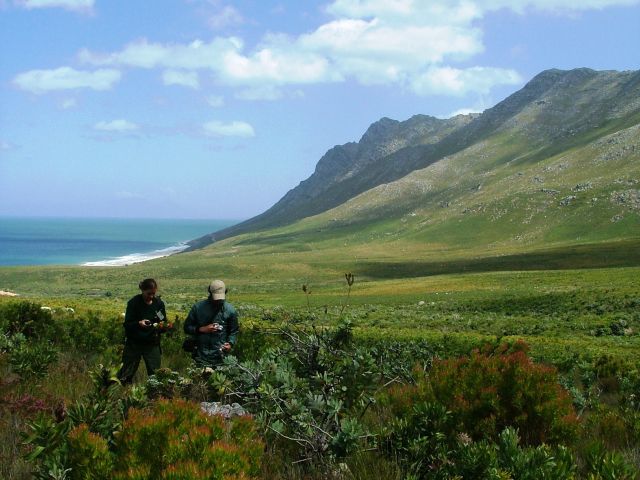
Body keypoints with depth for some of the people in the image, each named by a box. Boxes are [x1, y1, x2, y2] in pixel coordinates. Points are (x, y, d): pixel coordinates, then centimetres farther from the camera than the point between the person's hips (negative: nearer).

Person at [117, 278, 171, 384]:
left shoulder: (159, 303, 3)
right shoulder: (134, 303, -7)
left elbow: (163, 323, 8)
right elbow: (127, 324, -10)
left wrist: (164, 326, -16)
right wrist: (139, 323, -30)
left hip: (152, 344, 3)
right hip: (134, 343, -2)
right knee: (125, 376, -1)